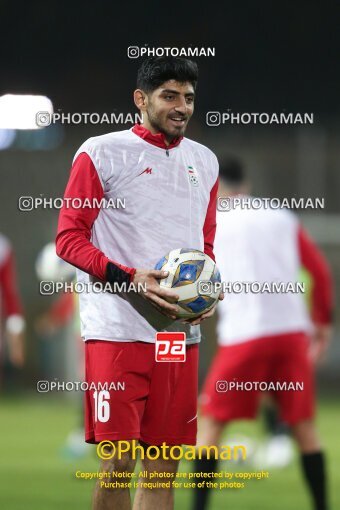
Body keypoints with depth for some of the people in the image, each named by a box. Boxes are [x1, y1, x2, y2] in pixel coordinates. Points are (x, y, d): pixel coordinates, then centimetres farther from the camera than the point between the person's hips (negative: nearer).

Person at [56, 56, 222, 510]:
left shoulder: (204, 162, 17)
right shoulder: (102, 154, -1)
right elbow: (69, 237, -4)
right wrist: (131, 279, -17)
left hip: (182, 332, 5)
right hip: (119, 330, -5)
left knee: (165, 463, 5)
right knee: (118, 460, -8)